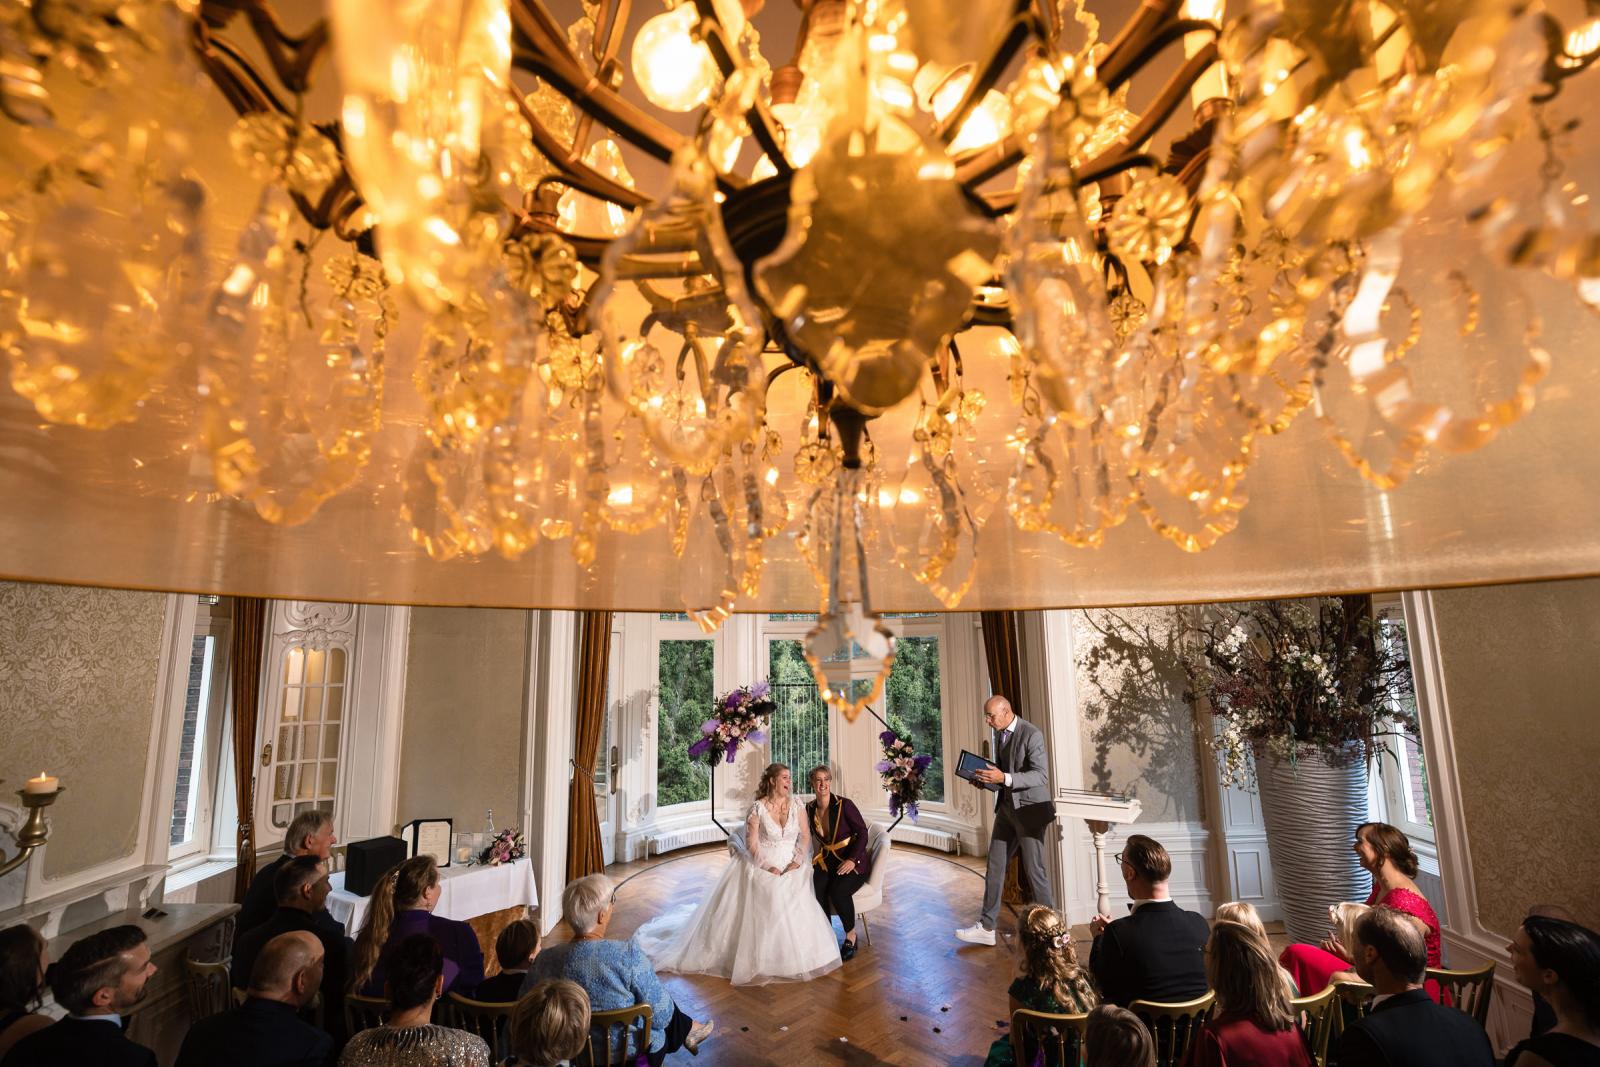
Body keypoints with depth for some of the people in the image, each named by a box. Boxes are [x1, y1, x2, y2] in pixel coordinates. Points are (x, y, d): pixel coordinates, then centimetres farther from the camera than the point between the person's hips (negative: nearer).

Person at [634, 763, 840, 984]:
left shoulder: (797, 805, -3)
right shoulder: (758, 808, -13)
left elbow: (805, 835, 1)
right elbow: (751, 843, -12)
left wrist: (798, 860, -12)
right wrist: (769, 867, -17)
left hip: (791, 867, 3)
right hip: (762, 864, -3)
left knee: (795, 912, -6)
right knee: (759, 911, -8)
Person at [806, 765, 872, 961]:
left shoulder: (844, 804, -12)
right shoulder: (809, 809, 2)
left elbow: (862, 833, -11)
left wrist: (852, 860, -21)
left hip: (853, 862, -4)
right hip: (827, 861, 4)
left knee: (838, 890, -31)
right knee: (815, 888, -27)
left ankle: (851, 935, -5)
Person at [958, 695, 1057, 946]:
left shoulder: (1031, 734, -16)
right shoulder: (1000, 735, 9)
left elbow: (1041, 775, -23)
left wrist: (1004, 778, -33)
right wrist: (986, 781, -1)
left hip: (1030, 810, -8)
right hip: (1006, 808, 8)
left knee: (1034, 870, 1)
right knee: (995, 867, 8)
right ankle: (986, 928, 16)